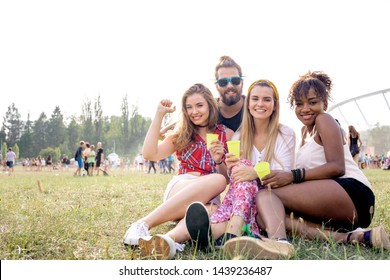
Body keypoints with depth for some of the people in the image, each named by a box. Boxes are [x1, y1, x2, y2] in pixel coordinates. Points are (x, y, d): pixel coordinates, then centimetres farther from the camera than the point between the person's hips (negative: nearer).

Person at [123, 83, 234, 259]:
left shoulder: (226, 134, 12)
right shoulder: (181, 134, 13)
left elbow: (228, 178, 12)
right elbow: (150, 154, -3)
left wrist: (219, 161, -10)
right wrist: (159, 115, -2)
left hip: (211, 197, 1)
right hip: (179, 187, -1)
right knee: (217, 180, -36)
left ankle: (170, 238, -64)